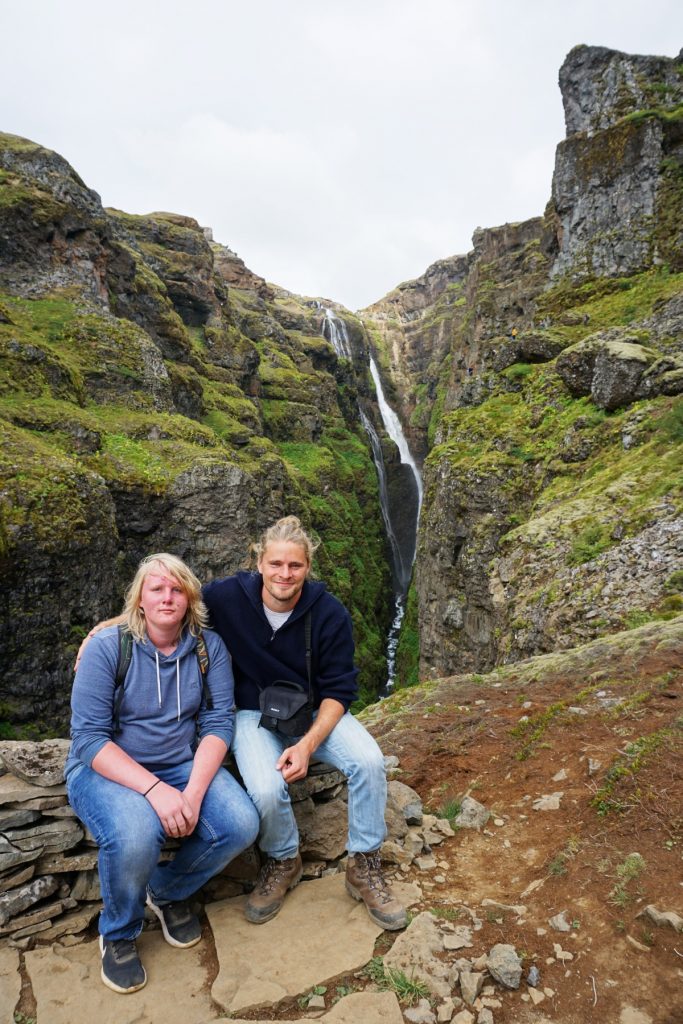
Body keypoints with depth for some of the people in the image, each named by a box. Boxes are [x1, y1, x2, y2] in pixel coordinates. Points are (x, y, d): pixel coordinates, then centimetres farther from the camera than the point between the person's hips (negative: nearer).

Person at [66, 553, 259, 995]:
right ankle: (118, 933, 3)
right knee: (135, 836, -34)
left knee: (242, 825, -21)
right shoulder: (107, 647, -12)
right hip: (108, 769, -3)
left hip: (185, 765, 3)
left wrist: (194, 793, -24)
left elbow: (218, 723, -8)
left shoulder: (209, 647, -4)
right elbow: (88, 738, -16)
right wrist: (154, 789, -27)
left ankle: (169, 891, 12)